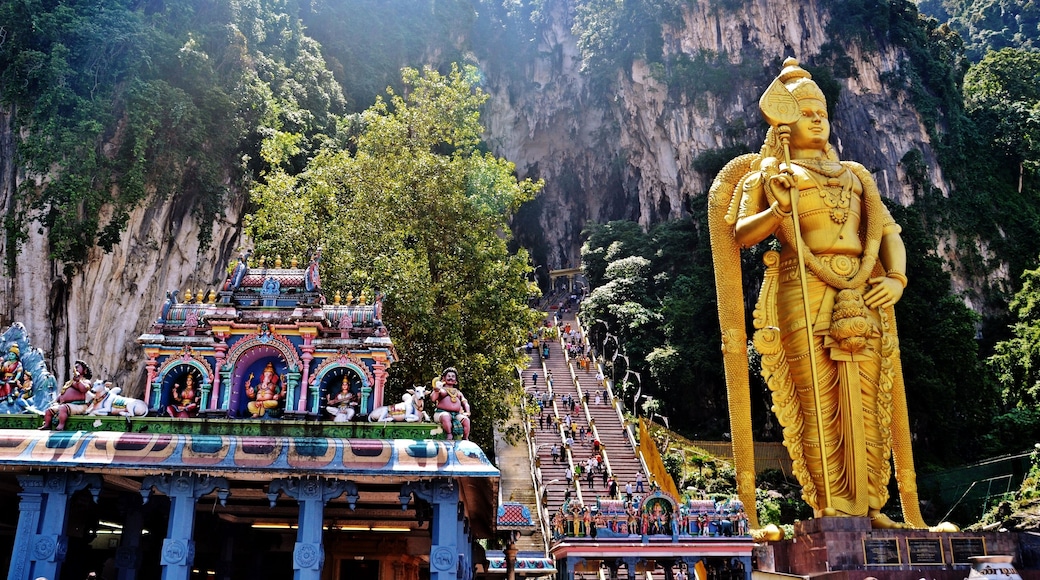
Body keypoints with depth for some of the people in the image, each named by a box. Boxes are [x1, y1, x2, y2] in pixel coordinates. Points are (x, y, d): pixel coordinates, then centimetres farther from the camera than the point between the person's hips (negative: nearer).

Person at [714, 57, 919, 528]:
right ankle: (832, 507, -4)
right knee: (818, 403, -8)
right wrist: (779, 209, -14)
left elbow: (887, 230, 20)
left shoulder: (853, 174, 25)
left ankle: (869, 506, 5)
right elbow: (740, 235, 4)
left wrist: (896, 278, 2)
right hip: (803, 294, -4)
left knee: (866, 402, 0)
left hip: (862, 294, 4)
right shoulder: (765, 175, 14)